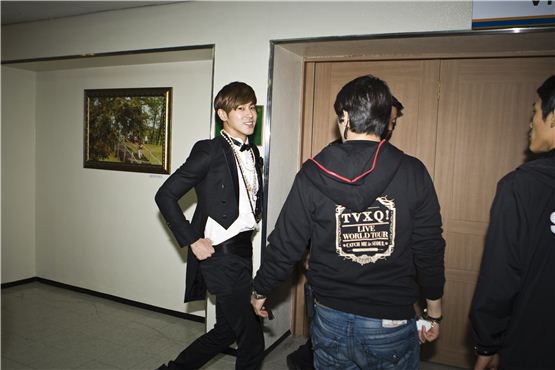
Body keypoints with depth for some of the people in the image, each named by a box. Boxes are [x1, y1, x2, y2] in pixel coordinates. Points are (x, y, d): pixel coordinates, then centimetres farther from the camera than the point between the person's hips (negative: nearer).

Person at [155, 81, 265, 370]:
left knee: (226, 331, 20)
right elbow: (165, 196, -12)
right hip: (220, 254, -8)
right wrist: (191, 240, -14)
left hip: (243, 251, 8)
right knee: (252, 340, 0)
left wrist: (252, 219, 10)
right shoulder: (209, 151, -12)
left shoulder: (254, 154, 11)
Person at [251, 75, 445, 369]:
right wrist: (434, 313, 10)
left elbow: (285, 244, -6)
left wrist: (260, 291, 11)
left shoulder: (313, 174, -10)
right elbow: (430, 250, -6)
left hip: (331, 322, 1)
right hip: (392, 325, 0)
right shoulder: (413, 173, -11)